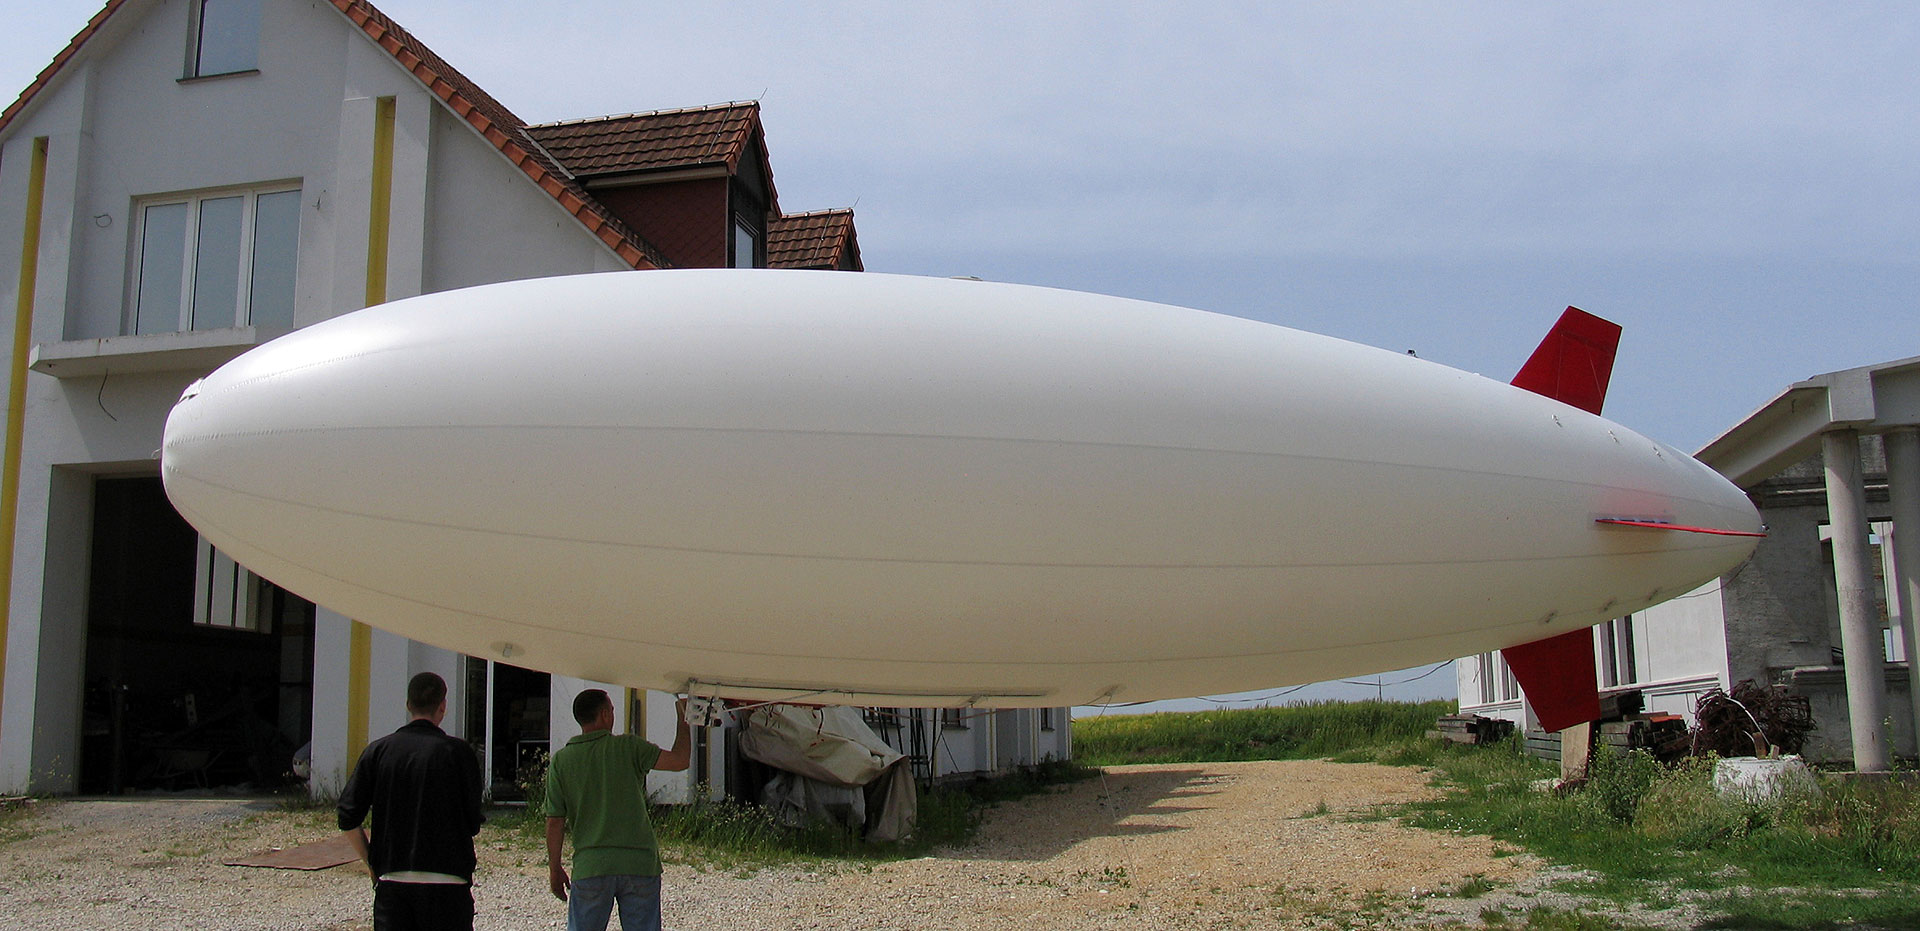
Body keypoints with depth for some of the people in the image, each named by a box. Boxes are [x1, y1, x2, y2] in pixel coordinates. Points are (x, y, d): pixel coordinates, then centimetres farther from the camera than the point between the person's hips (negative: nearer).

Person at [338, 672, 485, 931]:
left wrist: (372, 863, 13)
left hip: (391, 881, 3)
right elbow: (473, 824, -4)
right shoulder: (457, 752, -6)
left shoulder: (378, 750, 2)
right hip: (446, 880, -3)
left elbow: (348, 819, 1)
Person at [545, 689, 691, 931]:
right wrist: (683, 720, 12)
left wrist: (555, 868, 13)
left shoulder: (561, 760, 2)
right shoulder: (628, 746, -3)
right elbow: (679, 760, -3)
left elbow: (555, 822, 3)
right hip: (640, 865, -1)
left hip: (590, 868, 1)